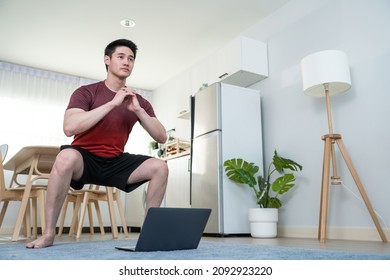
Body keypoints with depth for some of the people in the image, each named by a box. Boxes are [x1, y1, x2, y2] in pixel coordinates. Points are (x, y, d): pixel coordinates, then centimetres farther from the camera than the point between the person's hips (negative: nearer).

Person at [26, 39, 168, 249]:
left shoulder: (139, 101, 0)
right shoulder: (86, 92, -11)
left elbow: (162, 138, -5)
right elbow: (69, 128, -29)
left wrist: (138, 110, -19)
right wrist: (112, 103, -29)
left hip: (115, 163, 4)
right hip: (84, 158, -3)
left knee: (159, 167, -16)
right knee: (67, 157, -37)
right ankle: (48, 233, -22)